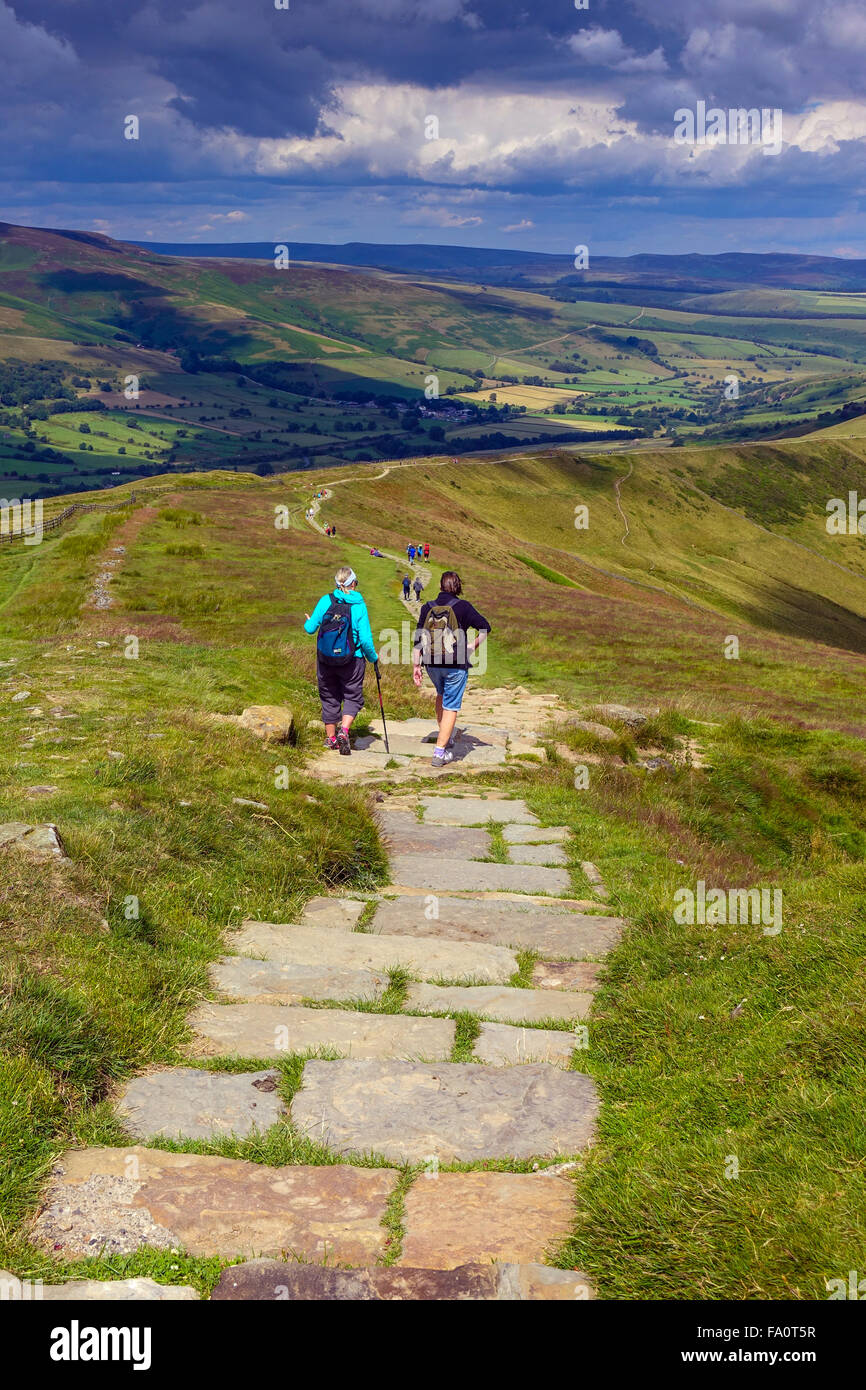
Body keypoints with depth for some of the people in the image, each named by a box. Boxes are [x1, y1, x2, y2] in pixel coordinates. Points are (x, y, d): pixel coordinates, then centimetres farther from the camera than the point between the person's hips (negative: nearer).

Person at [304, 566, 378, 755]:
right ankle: (344, 732, -9)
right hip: (351, 661, -2)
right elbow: (366, 639, -13)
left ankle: (331, 738, 26)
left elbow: (310, 628, -5)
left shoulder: (325, 601, -8)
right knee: (353, 697, 12)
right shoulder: (359, 606, -12)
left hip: (325, 659, 2)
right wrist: (373, 658, 4)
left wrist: (308, 621, 19)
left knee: (329, 697, 17)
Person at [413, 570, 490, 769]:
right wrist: (473, 646, 4)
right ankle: (440, 752, -2)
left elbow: (418, 639, 4)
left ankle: (445, 735, 38)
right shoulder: (462, 607, -7)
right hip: (456, 665, -4)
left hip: (431, 664, 4)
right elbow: (485, 627, -11)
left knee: (442, 694, 30)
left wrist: (416, 666, 9)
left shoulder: (427, 608, 3)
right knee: (450, 707, 2)